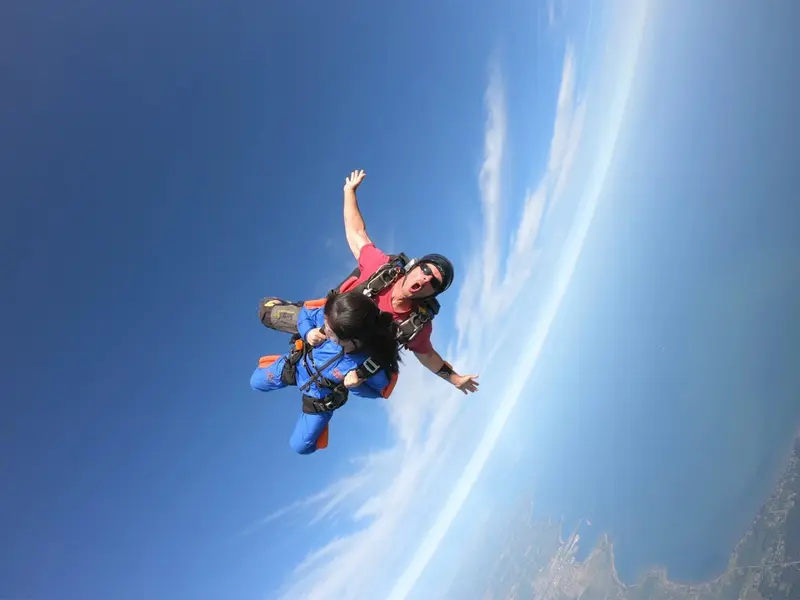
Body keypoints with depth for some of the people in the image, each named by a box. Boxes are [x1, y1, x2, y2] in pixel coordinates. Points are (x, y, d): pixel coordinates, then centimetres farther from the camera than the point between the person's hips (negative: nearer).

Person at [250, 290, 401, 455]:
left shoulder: (375, 366, -42)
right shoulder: (330, 318, -36)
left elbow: (378, 391, -18)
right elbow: (305, 313, -12)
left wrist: (357, 386, -38)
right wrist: (307, 333, -32)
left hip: (321, 396, -2)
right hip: (298, 364, 3)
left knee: (300, 445, 14)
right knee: (256, 382, 23)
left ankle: (320, 409, 40)